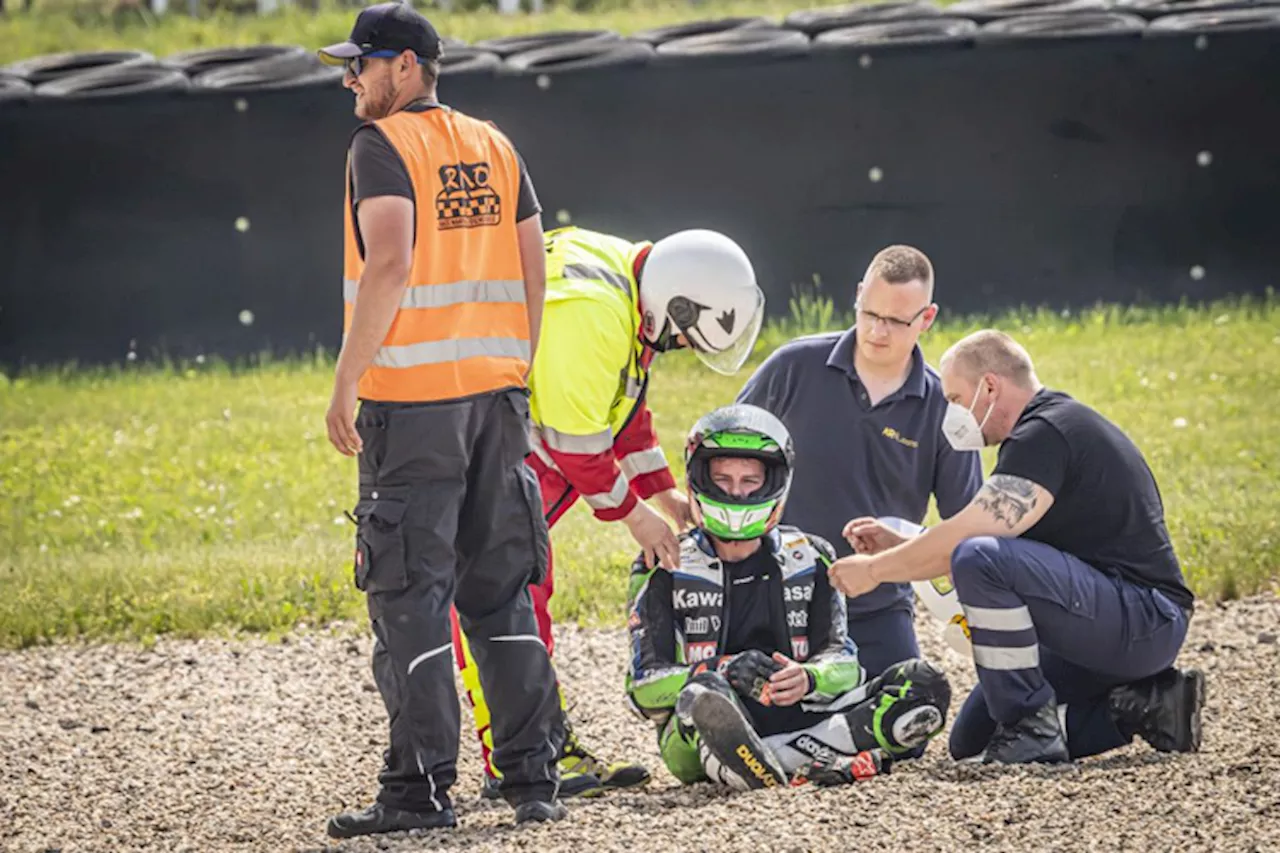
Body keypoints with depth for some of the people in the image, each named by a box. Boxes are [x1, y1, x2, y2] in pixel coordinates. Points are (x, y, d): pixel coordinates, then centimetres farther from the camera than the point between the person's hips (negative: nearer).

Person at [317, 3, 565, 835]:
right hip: (494, 391, 7)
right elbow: (533, 274, 12)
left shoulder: (383, 146, -8)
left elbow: (390, 266, -20)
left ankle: (421, 789, -4)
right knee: (501, 590, 12)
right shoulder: (495, 148, 13)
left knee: (409, 594, -3)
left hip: (411, 399, -7)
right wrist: (515, 378, 17)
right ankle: (534, 779, 12)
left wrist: (346, 383, -17)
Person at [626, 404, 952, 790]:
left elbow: (842, 659, 6)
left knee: (923, 683, -17)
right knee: (704, 695, -39)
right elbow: (646, 686, -3)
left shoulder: (808, 559, 14)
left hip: (795, 719, 4)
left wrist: (808, 679, -20)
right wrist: (723, 672, -22)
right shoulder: (667, 567, 6)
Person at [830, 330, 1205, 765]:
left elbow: (967, 535, -21)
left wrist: (876, 569, -9)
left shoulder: (1046, 434, -14)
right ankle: (1143, 705, 8)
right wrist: (896, 547, 16)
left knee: (980, 558, -28)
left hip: (1142, 620, -11)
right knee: (971, 743, 10)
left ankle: (1030, 732, -20)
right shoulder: (1056, 427, 20)